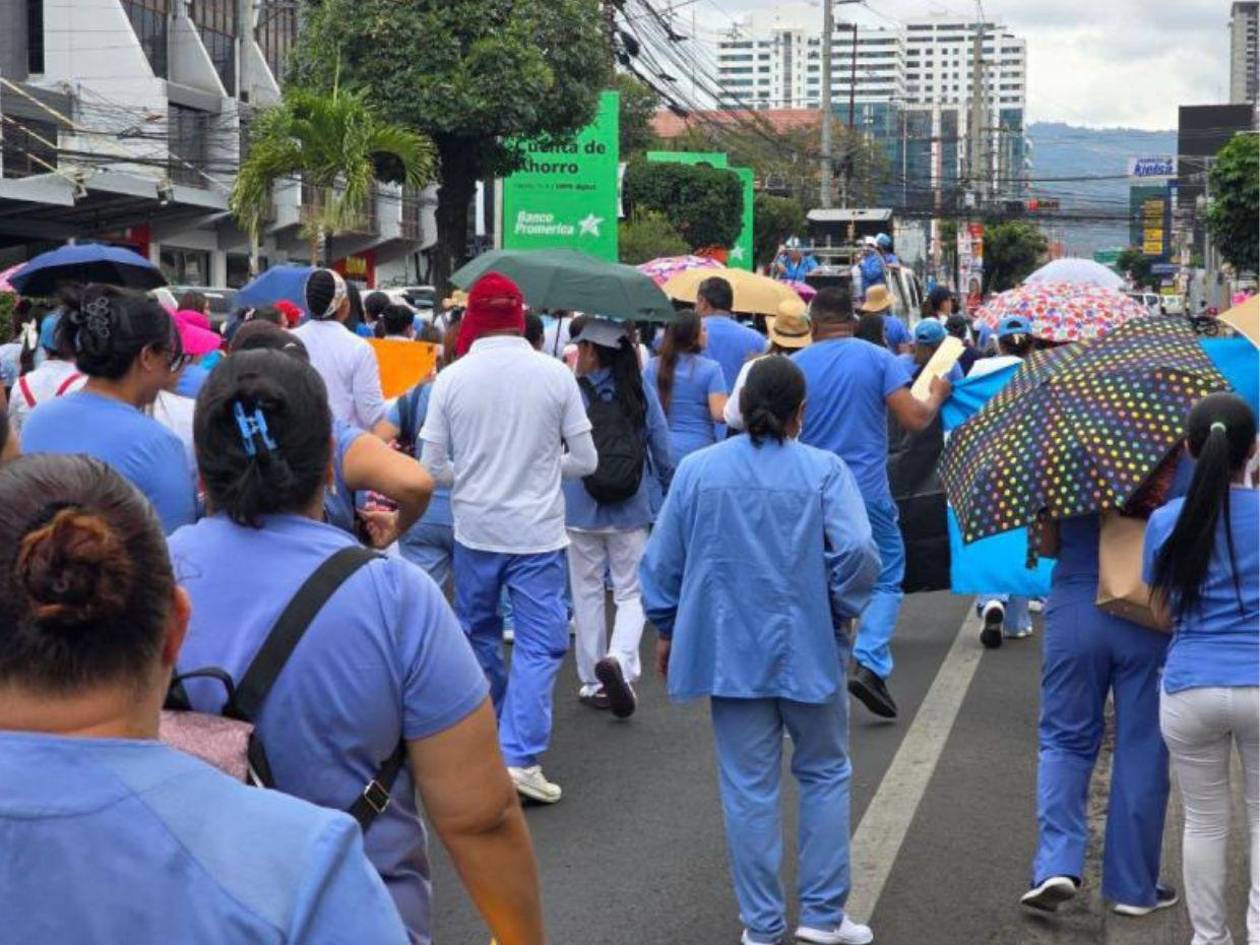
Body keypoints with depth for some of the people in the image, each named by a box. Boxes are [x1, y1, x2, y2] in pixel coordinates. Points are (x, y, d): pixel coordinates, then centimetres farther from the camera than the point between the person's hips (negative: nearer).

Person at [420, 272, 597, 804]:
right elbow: (585, 460, -3)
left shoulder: (452, 378, -5)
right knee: (540, 644, 1)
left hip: (475, 530, 2)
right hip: (537, 531, -2)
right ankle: (520, 756, -9)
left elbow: (432, 468, -2)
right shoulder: (555, 375, -7)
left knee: (479, 634, 21)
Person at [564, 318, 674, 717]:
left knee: (587, 594, 10)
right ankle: (618, 660, -18)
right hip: (631, 510, 1)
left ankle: (592, 681, 15)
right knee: (630, 593, 8)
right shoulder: (642, 393, -3)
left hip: (580, 510, -1)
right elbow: (663, 452, 0)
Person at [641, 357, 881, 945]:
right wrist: (844, 610, 0)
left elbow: (661, 561, 2)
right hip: (808, 649, -1)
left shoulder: (696, 470, -2)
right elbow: (858, 553, -18)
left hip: (730, 650, 2)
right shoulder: (824, 471, -9)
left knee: (748, 788, 9)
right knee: (824, 774, 16)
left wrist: (667, 631, 16)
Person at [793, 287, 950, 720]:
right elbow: (914, 419, -10)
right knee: (886, 580, 9)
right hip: (867, 493, -2)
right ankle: (870, 664, -9)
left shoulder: (794, 367, 1)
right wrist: (937, 396, 10)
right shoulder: (878, 359, -4)